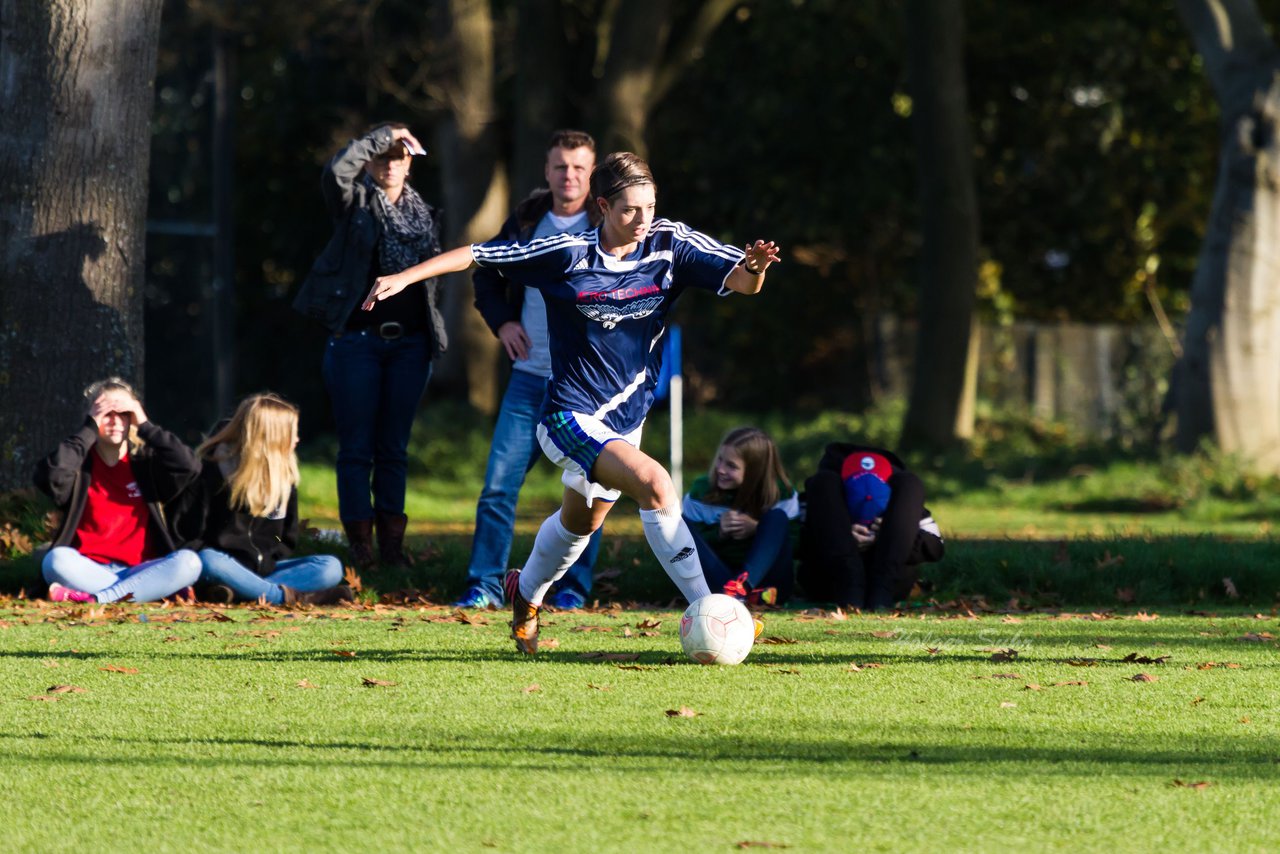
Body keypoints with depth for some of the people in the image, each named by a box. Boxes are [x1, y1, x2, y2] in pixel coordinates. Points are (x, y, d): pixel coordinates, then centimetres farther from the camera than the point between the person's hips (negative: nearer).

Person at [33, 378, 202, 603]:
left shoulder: (146, 462, 11)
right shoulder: (80, 462, 6)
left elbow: (189, 466, -9)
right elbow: (50, 477, -17)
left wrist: (145, 426, -6)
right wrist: (90, 429, -11)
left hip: (138, 571, 2)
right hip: (89, 572, -2)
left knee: (188, 562, -29)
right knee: (56, 560, -34)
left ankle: (92, 598, -34)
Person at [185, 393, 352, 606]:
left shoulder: (284, 476, 9)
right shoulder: (216, 469, -7)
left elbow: (287, 539, 14)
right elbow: (191, 527, -10)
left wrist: (267, 562, -7)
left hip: (265, 567, 5)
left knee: (331, 567, -19)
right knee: (207, 562, -40)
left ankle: (237, 590, -35)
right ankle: (289, 596, -38)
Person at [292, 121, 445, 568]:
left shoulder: (423, 213, 15)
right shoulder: (355, 202, 1)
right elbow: (336, 171, -21)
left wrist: (433, 337, 14)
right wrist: (381, 136, -14)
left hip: (409, 342, 4)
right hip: (357, 339, -4)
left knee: (394, 448, 7)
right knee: (356, 448, -3)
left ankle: (392, 543, 10)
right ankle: (360, 545, 0)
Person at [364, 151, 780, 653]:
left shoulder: (670, 244, -8)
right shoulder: (569, 254, -16)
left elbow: (741, 282, -14)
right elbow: (477, 255, -8)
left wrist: (753, 268, -36)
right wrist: (405, 277, -12)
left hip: (625, 418, 6)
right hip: (572, 418, -6)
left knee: (580, 522, 26)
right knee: (655, 485, -28)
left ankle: (526, 593, 55)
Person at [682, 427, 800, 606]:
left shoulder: (780, 494, -2)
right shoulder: (702, 491, 0)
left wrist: (757, 529, -20)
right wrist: (718, 531, -19)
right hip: (718, 576, 1)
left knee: (777, 517, -21)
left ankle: (742, 584, -47)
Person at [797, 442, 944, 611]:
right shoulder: (827, 489, -7)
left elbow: (934, 548, -6)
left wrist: (894, 537, -25)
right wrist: (836, 538, -30)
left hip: (890, 581, 1)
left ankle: (882, 590, -33)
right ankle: (849, 589, -37)